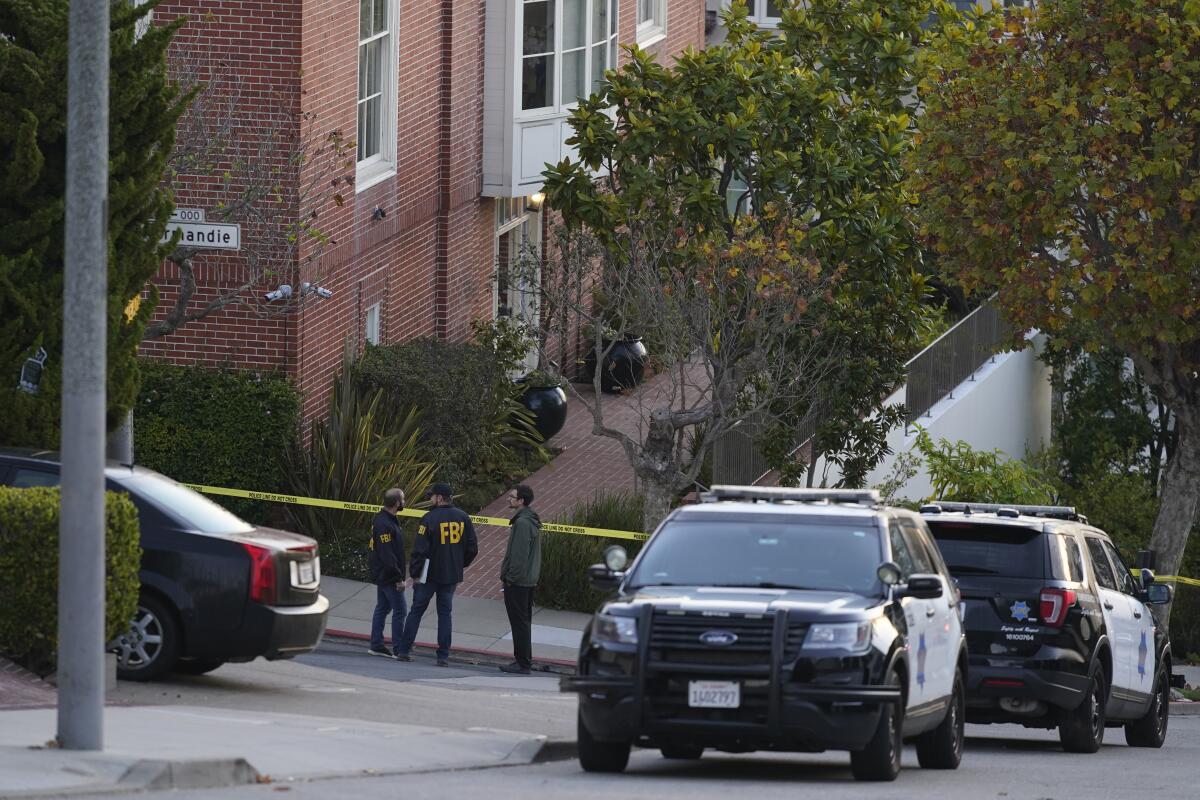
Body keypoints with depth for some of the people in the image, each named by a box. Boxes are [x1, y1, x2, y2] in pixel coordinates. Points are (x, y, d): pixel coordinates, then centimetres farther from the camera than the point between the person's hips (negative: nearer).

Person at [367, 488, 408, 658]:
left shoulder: (386, 520, 11)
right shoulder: (385, 524, -22)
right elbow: (387, 554, -25)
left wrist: (398, 575, 21)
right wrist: (398, 578, -22)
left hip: (381, 574, 10)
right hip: (388, 576, -10)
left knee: (382, 608, 15)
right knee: (400, 611, -6)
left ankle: (376, 645, 20)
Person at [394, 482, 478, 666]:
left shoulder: (430, 519, -13)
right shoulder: (463, 518, 2)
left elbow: (420, 549, -13)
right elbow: (472, 548, 7)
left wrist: (415, 573, -5)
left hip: (430, 574, -4)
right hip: (452, 575, 4)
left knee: (416, 610, 8)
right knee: (445, 613, 9)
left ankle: (404, 650, 10)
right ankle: (444, 656, 3)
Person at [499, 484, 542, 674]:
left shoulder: (522, 523, -18)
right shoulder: (532, 522, 14)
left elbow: (519, 554, -22)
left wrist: (510, 577, -16)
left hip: (517, 581, -10)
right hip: (529, 580, 10)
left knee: (519, 622, -6)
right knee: (524, 621, 15)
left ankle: (522, 663, -4)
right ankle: (524, 660, 21)